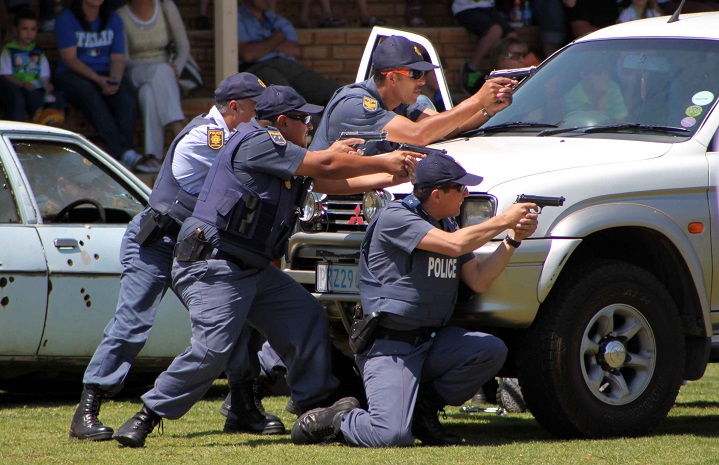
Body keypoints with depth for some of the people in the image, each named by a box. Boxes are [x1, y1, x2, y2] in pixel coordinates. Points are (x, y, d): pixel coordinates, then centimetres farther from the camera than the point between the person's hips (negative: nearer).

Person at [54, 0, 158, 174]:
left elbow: (118, 58, 6)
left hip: (106, 76, 4)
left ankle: (121, 157, -41)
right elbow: (70, 59, -10)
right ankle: (127, 153, -47)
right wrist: (98, 79, -22)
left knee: (128, 100, -28)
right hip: (71, 75, -4)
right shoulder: (66, 20, -3)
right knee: (91, 96, -37)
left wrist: (114, 81, -16)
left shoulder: (113, 21, 11)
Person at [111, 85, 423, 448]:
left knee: (306, 316, 9)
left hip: (254, 269, 11)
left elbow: (328, 182, 17)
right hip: (213, 267, -11)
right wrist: (384, 163, 0)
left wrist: (394, 177, 13)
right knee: (213, 346, -21)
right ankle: (147, 416, -13)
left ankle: (318, 406, 18)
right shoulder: (258, 142, -12)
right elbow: (326, 166, -12)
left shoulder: (280, 155, 18)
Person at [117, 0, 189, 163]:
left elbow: (184, 46, 6)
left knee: (149, 93, -35)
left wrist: (176, 68, -16)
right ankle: (179, 136, -47)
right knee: (162, 71, -36)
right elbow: (124, 60, -8)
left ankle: (153, 155, -46)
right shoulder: (121, 15, -3)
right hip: (135, 75, -2)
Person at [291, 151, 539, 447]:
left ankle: (424, 408, 2)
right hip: (389, 348, -9)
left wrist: (513, 240, 1)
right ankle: (333, 421, 6)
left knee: (492, 351, -14)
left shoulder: (448, 224, 16)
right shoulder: (395, 218, -13)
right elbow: (455, 245, -26)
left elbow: (478, 281, 12)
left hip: (432, 342, 9)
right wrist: (504, 220, -16)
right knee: (393, 436, -25)